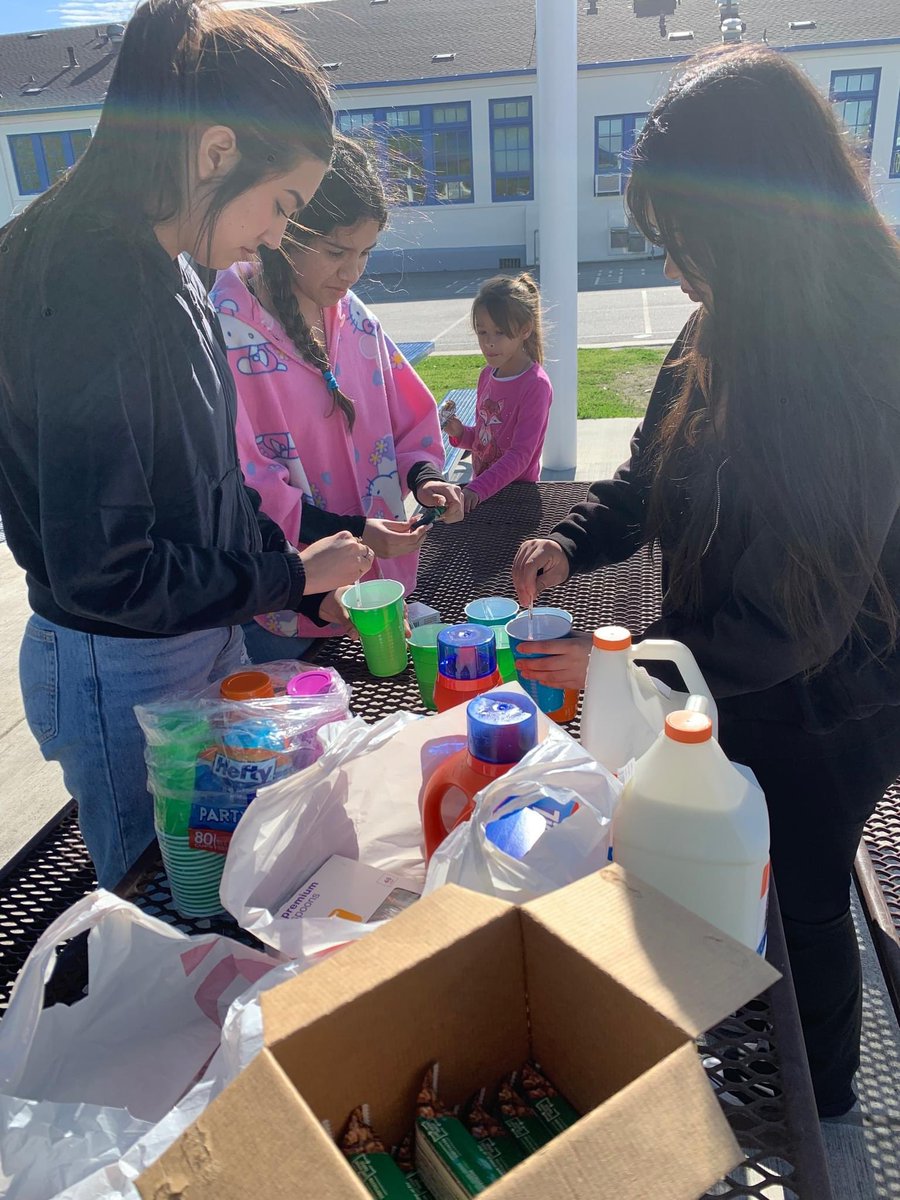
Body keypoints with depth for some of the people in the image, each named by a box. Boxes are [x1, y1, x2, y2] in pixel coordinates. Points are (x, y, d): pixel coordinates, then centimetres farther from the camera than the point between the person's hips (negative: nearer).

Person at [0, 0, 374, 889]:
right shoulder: (92, 288, -25)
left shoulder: (164, 276, 5)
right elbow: (100, 572, -27)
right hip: (122, 673, -8)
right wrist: (291, 578, -15)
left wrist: (300, 569, 5)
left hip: (201, 643, 9)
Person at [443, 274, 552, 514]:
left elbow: (520, 455, -22)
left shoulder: (535, 385, -17)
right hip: (481, 492, 6)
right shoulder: (488, 374, 5)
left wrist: (476, 490, -32)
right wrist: (460, 433, -4)